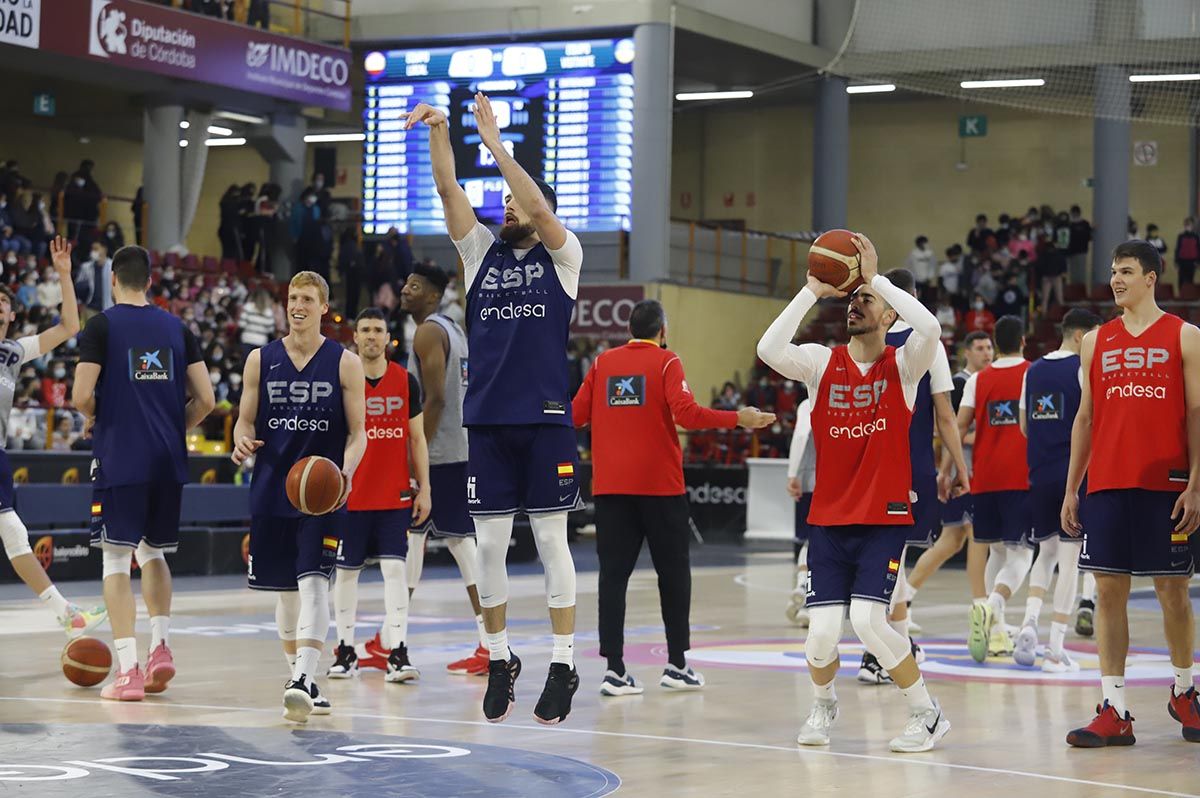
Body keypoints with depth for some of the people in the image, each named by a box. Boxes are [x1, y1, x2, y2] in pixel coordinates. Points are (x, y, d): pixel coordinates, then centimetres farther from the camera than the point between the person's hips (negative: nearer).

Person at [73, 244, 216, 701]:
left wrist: (92, 417, 9)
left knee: (116, 559, -1)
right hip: (168, 459, 4)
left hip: (119, 458, -4)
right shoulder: (177, 328, 9)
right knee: (153, 553, 21)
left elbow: (82, 396, -12)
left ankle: (127, 670, -8)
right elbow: (205, 399, 4)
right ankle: (161, 645, 7)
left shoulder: (102, 326, -4)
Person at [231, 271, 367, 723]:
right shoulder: (260, 360, 7)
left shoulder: (345, 363, 1)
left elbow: (358, 431, 1)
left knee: (313, 582, -17)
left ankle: (303, 681, -26)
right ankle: (299, 677, 23)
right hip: (271, 490, 3)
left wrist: (347, 470, -19)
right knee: (284, 589, 9)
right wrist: (243, 441, -14)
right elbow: (246, 419, 11)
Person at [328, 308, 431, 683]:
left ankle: (397, 652, -9)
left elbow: (416, 439, 8)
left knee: (395, 567, -7)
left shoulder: (406, 381, 4)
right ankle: (345, 650, 18)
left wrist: (423, 488, 3)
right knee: (346, 570, 6)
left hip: (395, 494, 0)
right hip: (350, 494, 0)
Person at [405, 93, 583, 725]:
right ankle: (500, 660, 16)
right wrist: (438, 132, -14)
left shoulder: (561, 256, 3)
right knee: (489, 545, 4)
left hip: (545, 418, -4)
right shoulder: (482, 252, 13)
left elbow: (539, 206, -15)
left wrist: (494, 143, -19)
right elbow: (449, 192, 1)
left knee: (551, 542, -1)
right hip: (487, 418, 4)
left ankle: (563, 666, 3)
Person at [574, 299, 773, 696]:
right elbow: (686, 413, -17)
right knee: (673, 572, 10)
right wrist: (738, 419, -12)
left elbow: (577, 414, 7)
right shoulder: (665, 362, -3)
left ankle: (614, 669, -5)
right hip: (660, 484, -3)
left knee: (613, 574, 2)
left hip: (609, 485, 3)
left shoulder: (603, 363, 6)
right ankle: (676, 665, 14)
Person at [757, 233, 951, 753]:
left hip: (885, 519, -2)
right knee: (822, 630, -7)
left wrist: (875, 277, -18)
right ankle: (823, 705, 26)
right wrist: (813, 290, -15)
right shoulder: (822, 363, 3)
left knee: (868, 619, -18)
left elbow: (930, 327, -23)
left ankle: (927, 715, 2)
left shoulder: (903, 365, -1)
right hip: (829, 520, 2)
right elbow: (768, 349, -16)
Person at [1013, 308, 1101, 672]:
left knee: (1046, 551, 19)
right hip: (1074, 473, -5)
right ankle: (1056, 649, -1)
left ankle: (1030, 621, -3)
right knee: (1069, 558, 0)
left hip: (1040, 474, 5)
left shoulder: (1033, 371, 11)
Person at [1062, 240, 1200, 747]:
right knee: (1109, 590, 0)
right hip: (1106, 485, 3)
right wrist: (1071, 489, 8)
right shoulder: (1096, 342, 11)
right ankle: (1114, 710, 1)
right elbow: (1085, 418, 14)